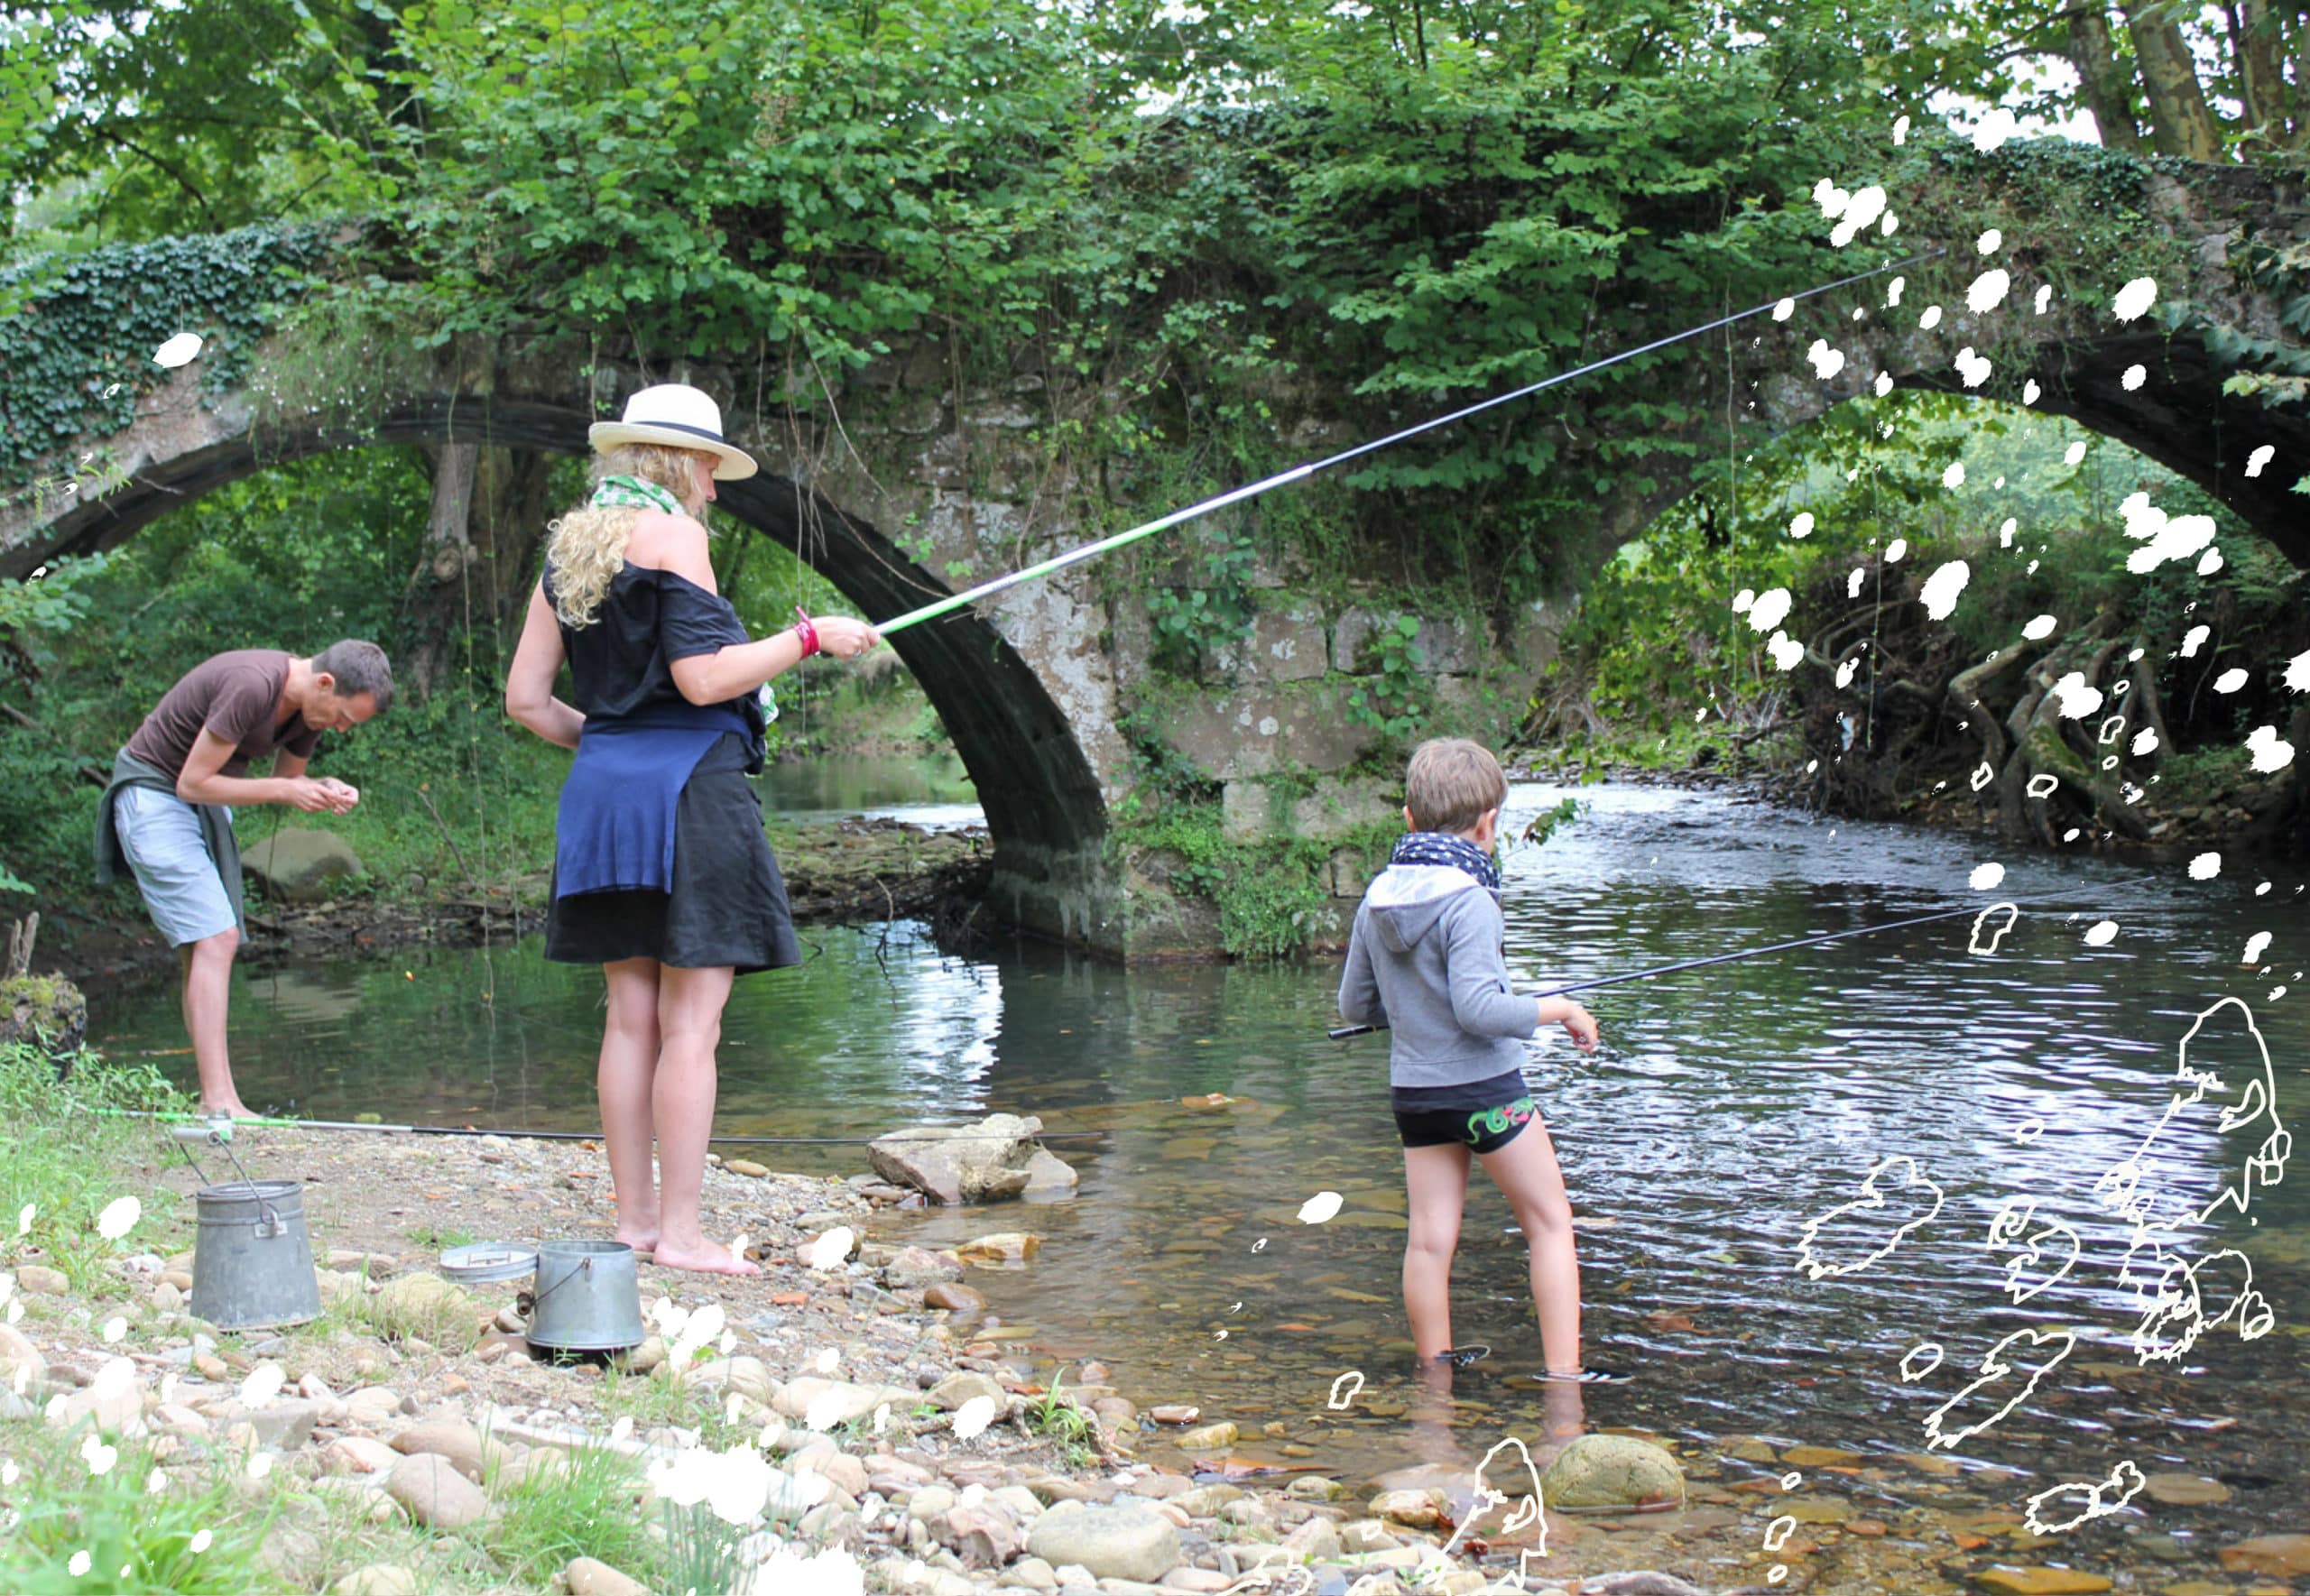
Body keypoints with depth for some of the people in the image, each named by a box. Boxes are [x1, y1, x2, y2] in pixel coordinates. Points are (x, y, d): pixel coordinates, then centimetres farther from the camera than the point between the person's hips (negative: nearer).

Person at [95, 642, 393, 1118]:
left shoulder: (312, 704, -2)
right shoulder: (251, 686, -29)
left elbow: (287, 778, 12)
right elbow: (193, 783, -24)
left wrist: (325, 790, -10)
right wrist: (284, 790, -25)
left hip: (204, 804, 9)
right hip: (154, 794, -9)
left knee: (207, 949, 5)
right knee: (214, 940, -18)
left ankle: (214, 1101, 6)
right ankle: (219, 1103, -20)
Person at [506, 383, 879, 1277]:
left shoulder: (569, 549, 15)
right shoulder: (671, 532, -7)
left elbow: (526, 698, 14)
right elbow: (703, 677, -15)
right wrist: (811, 637, -6)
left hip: (602, 796, 8)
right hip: (687, 786, -8)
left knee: (632, 1017, 10)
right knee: (691, 1022, -5)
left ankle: (634, 1218, 14)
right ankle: (678, 1233, -4)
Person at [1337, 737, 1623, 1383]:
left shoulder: (1377, 899, 3)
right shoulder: (1468, 900, -18)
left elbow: (1354, 1005, 11)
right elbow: (1479, 1010, -24)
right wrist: (1560, 1010, -12)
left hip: (1413, 1089, 6)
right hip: (1485, 1087, -6)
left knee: (1428, 1238, 10)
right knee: (1551, 1222, 5)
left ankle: (1435, 1363, 18)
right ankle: (1564, 1371, 4)